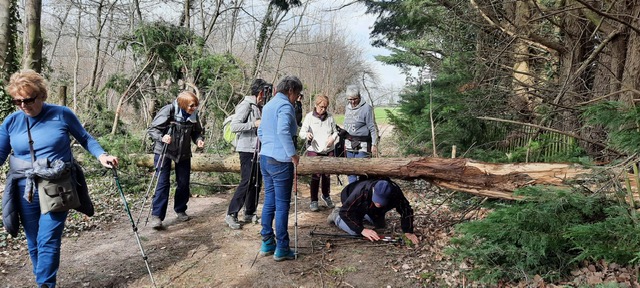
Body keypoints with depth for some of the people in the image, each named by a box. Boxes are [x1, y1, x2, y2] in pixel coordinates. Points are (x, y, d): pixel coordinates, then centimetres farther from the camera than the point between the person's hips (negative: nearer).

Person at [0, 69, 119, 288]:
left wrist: (101, 155, -10)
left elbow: (84, 138, 5)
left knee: (48, 240, -10)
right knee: (34, 243, 12)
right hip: (25, 191, 3)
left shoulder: (62, 114, -6)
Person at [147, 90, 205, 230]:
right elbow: (152, 128, -17)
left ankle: (180, 210, 27)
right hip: (163, 152, -4)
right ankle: (156, 216, -5)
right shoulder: (168, 111, -21)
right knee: (163, 183, -10)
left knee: (183, 183, 8)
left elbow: (196, 131, 7)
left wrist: (199, 139, -14)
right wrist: (161, 137, -36)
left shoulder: (193, 115, -6)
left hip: (184, 153, 5)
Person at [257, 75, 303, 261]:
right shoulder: (285, 105, -12)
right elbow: (283, 131, -28)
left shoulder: (268, 105, 17)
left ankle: (267, 243, 22)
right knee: (282, 205, -1)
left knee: (269, 201, 15)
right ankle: (281, 249, 6)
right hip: (280, 161, -9)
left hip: (265, 158, 9)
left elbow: (260, 132, 23)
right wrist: (293, 154, -21)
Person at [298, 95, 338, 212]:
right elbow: (301, 133, -4)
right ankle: (314, 200, 7)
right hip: (314, 150, -3)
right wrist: (307, 135, -27)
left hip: (328, 150, 3)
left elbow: (335, 131, 15)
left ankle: (326, 196, 32)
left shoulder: (330, 117, 7)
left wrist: (333, 137, -7)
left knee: (327, 174, 10)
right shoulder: (309, 116, -2)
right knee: (316, 175, -5)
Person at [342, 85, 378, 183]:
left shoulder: (366, 108, -10)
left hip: (361, 146, -7)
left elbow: (373, 128, -10)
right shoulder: (347, 108, 12)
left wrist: (374, 144, -15)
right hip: (349, 145, 7)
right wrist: (344, 141, 18)